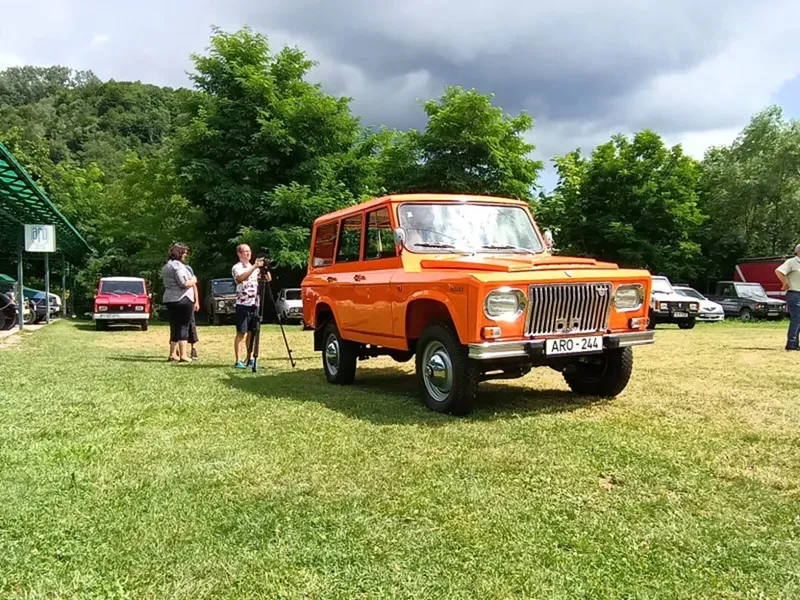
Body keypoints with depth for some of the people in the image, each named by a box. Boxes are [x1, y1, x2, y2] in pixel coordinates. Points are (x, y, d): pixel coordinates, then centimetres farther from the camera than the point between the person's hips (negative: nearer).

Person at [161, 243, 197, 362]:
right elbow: (184, 283, -20)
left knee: (174, 327, 13)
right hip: (182, 299, -9)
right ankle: (183, 355, -8)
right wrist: (193, 281, -2)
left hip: (169, 299, 9)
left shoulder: (166, 265, 18)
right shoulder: (178, 265, -13)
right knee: (183, 327, -6)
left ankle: (172, 354, 16)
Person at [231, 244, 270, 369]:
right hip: (243, 305, -6)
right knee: (241, 333, -5)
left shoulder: (254, 268, 16)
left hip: (254, 304, 6)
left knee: (251, 333, 9)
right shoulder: (237, 267, -4)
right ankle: (238, 361, -4)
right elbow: (241, 277, -26)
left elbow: (268, 279, 10)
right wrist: (255, 266, -33)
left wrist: (264, 267, -6)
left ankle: (250, 359, 17)